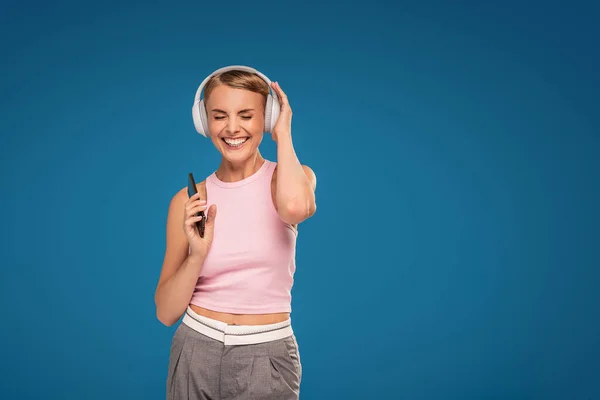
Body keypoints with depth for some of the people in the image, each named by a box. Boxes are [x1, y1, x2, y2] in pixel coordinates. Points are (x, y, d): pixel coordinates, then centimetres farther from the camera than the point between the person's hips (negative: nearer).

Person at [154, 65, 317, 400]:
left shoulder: (292, 178, -4)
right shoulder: (190, 199, -1)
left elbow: (295, 207, -31)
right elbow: (167, 313, 1)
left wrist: (284, 134, -15)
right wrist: (197, 253, -16)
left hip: (267, 359, -1)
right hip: (196, 355, 2)